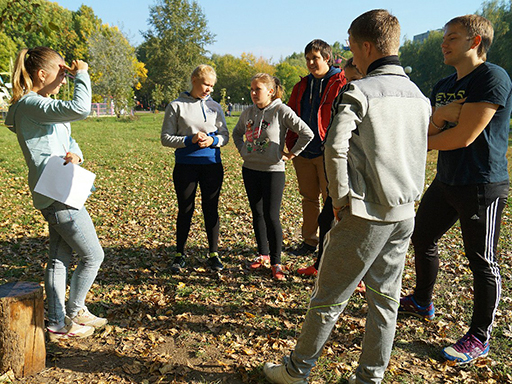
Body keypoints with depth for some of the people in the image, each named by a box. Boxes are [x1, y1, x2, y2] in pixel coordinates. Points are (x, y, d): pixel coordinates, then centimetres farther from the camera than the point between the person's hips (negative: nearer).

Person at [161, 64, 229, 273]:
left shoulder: (215, 106, 8)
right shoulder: (176, 106, 0)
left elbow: (225, 135, 10)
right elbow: (166, 138, -2)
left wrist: (212, 140, -12)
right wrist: (190, 140, -16)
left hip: (212, 164, 2)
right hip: (186, 164, -2)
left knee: (211, 209, 7)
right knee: (185, 209, 5)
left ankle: (213, 254, 19)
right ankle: (180, 254, 21)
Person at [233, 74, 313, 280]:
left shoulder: (282, 111, -11)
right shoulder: (248, 112, 7)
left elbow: (307, 133, -15)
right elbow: (237, 133, 26)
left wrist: (291, 154, -9)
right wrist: (242, 150, 12)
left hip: (273, 171, -6)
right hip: (250, 169, 6)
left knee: (271, 216, -4)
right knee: (257, 214, 13)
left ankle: (276, 261, 12)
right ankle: (263, 254, 29)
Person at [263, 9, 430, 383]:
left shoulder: (358, 92, -12)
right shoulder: (420, 97, 10)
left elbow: (336, 149, -22)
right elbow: (419, 153, 15)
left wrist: (340, 199, -11)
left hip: (367, 213, -6)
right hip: (405, 214, 7)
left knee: (330, 297, 5)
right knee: (385, 297, 15)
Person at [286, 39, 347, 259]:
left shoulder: (341, 83, -3)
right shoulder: (302, 86, 16)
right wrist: (291, 145, 9)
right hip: (303, 153, 6)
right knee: (308, 198, 13)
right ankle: (309, 241, 26)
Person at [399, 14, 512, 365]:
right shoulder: (443, 87, 12)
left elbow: (463, 137, -20)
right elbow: (425, 132, 5)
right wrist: (438, 117, -17)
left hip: (482, 186, -8)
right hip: (446, 181, 9)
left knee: (482, 261, 2)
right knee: (422, 238, 17)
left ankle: (480, 338, 18)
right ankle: (422, 302, 38)